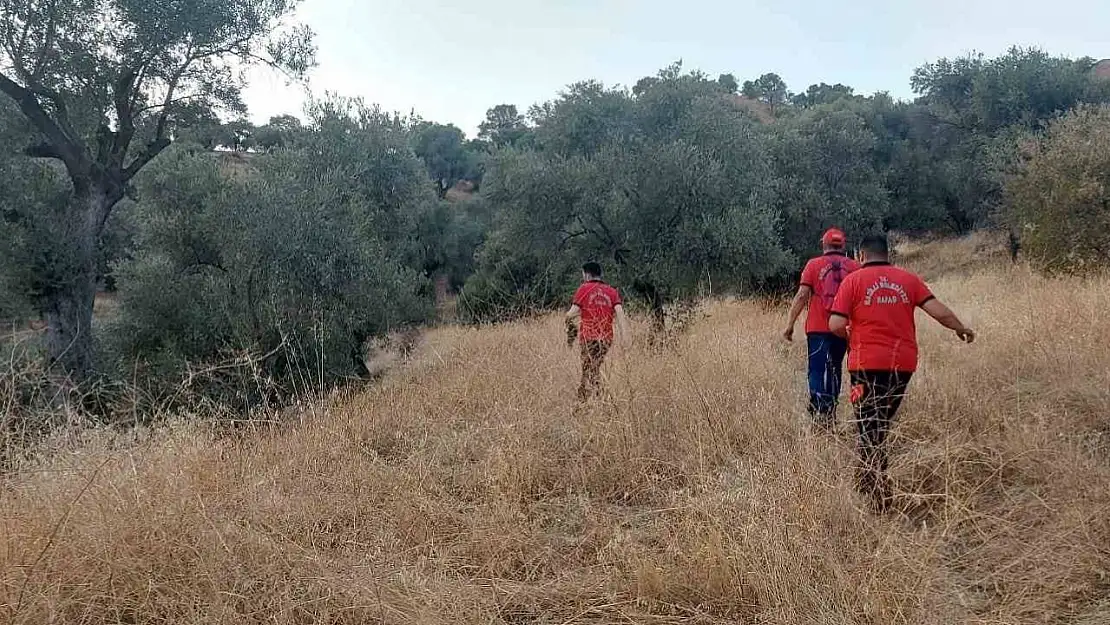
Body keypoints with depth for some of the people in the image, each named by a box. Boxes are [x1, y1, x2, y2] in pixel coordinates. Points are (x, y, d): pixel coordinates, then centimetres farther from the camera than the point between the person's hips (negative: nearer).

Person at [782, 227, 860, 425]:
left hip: (818, 328, -3)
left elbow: (802, 295, -6)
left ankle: (819, 411, -20)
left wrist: (790, 324, -2)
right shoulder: (855, 267, 7)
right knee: (835, 369, 16)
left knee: (818, 370, -4)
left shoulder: (814, 264, 0)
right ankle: (831, 411, 20)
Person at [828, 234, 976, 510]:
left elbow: (836, 325, -11)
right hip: (903, 363, 4)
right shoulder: (908, 279, 6)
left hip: (868, 363, -4)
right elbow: (939, 311, 1)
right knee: (882, 422, 19)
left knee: (869, 425, 3)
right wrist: (961, 329, 19)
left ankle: (878, 492, -2)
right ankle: (867, 477, 30)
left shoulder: (853, 280, -3)